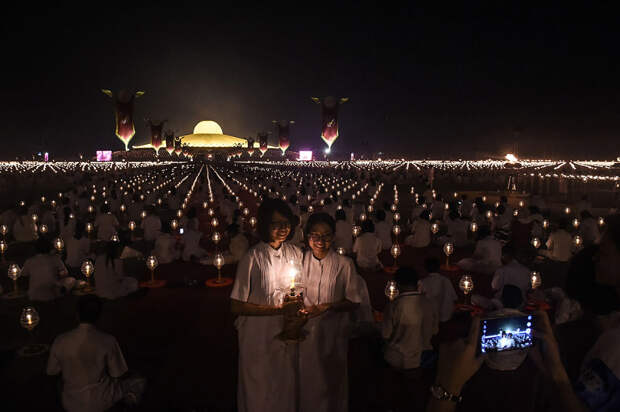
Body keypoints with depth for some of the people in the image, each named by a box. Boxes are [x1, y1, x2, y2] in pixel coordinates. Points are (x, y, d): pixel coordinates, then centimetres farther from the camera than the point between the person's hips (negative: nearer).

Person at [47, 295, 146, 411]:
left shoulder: (60, 341, -13)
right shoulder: (108, 341, -21)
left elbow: (52, 372, 2)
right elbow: (119, 375, -10)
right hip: (99, 402, -3)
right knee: (140, 381, 17)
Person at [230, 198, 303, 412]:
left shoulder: (295, 253, 1)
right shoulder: (252, 258, -15)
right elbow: (236, 306, -16)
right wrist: (278, 309, -20)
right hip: (259, 338, -4)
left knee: (287, 389, 18)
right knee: (259, 395, 11)